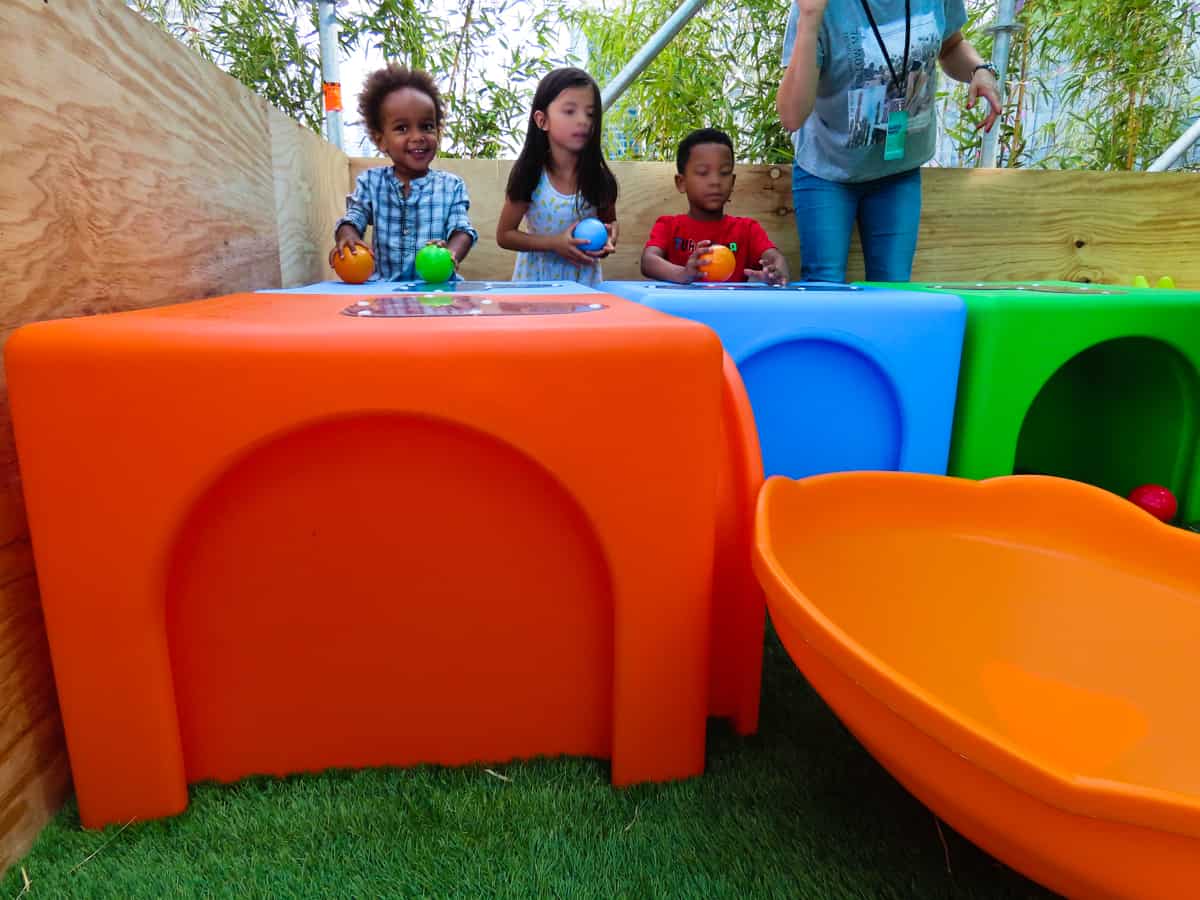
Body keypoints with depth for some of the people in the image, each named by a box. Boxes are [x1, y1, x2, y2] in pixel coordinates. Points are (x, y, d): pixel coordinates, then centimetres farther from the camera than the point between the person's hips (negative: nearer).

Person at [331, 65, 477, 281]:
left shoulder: (452, 186, 7)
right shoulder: (370, 182, 11)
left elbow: (462, 229, 0)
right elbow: (353, 220, 9)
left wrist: (451, 253, -24)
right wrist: (348, 238, -17)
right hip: (383, 287, 1)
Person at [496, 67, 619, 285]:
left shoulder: (599, 178, -10)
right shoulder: (530, 177, -13)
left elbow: (610, 220, 9)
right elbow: (504, 235, -8)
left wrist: (608, 239, -15)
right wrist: (554, 243, -21)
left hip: (584, 280, 1)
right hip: (536, 280, -1)